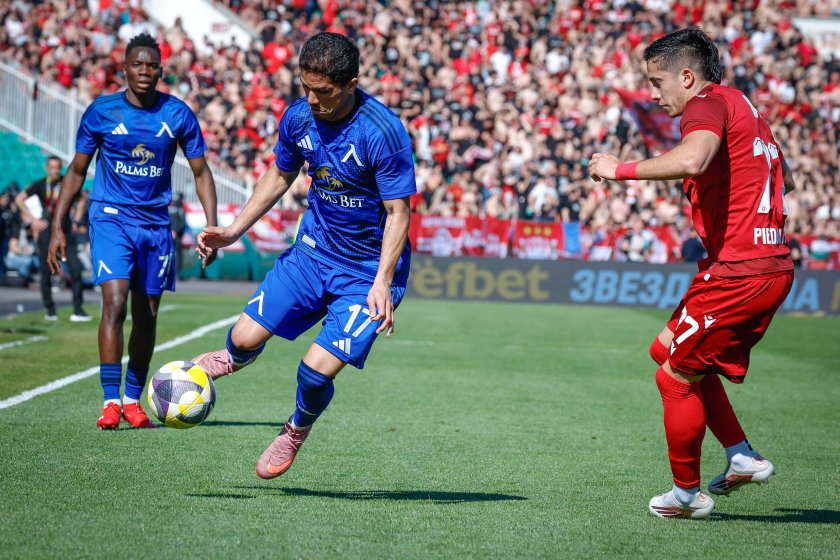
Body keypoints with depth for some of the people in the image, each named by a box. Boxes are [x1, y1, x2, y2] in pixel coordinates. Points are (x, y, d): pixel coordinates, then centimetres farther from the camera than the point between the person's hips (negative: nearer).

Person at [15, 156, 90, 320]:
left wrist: (76, 220, 11)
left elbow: (82, 199, 21)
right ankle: (50, 311, 10)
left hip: (65, 232, 2)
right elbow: (19, 199, -2)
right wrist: (32, 219, -7)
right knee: (46, 271, 1)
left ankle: (78, 310, -5)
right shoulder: (41, 185, -2)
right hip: (47, 232, -2)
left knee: (76, 268, -9)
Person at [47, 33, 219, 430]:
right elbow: (76, 171, 4)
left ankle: (133, 401, 21)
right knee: (115, 304, -19)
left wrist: (212, 229, -5)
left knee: (147, 317, 7)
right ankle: (110, 401, -17)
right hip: (111, 218, -2)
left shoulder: (178, 114, -2)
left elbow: (201, 173, 6)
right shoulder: (101, 112, -5)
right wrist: (57, 228, -1)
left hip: (156, 223, 3)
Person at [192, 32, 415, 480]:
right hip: (313, 249, 5)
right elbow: (280, 176, 13)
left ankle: (296, 430, 23)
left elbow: (398, 212, -20)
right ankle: (231, 359, 36)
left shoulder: (382, 132, -25)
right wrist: (233, 231, 9)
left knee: (317, 371, -12)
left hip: (368, 269, -5)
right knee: (246, 335, -3)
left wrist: (382, 283, -29)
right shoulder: (298, 117, -6)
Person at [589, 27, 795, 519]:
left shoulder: (709, 104, -11)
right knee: (670, 350, 22)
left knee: (675, 376, 2)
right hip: (775, 266, 10)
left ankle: (688, 494, 15)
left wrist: (621, 169, -23)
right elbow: (786, 179, 30)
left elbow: (692, 160, -33)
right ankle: (743, 457, 20)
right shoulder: (743, 107, 19)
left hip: (739, 271, -10)